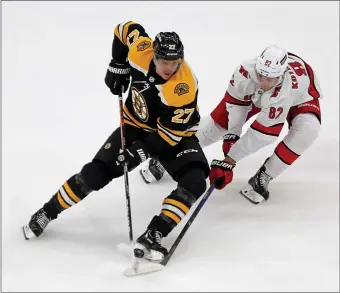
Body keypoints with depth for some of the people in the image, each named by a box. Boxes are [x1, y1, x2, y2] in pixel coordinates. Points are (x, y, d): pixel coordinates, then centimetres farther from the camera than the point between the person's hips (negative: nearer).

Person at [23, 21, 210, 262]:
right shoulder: (141, 50, -24)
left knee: (194, 183, -26)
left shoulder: (184, 88, -33)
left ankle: (151, 238, -27)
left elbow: (171, 132, -25)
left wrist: (143, 151, -30)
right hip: (137, 127, 2)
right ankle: (48, 212, 12)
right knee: (94, 175, -8)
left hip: (174, 134, -2)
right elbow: (126, 29, 0)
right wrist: (118, 66, -2)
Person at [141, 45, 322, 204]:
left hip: (299, 97, -2)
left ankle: (263, 177, -16)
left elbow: (263, 132, -39)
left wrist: (231, 158, -35)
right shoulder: (246, 71, -39)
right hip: (252, 93, 3)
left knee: (307, 129, -30)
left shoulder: (287, 87, -45)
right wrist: (232, 136, -22)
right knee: (217, 122, -3)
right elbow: (235, 102, -18)